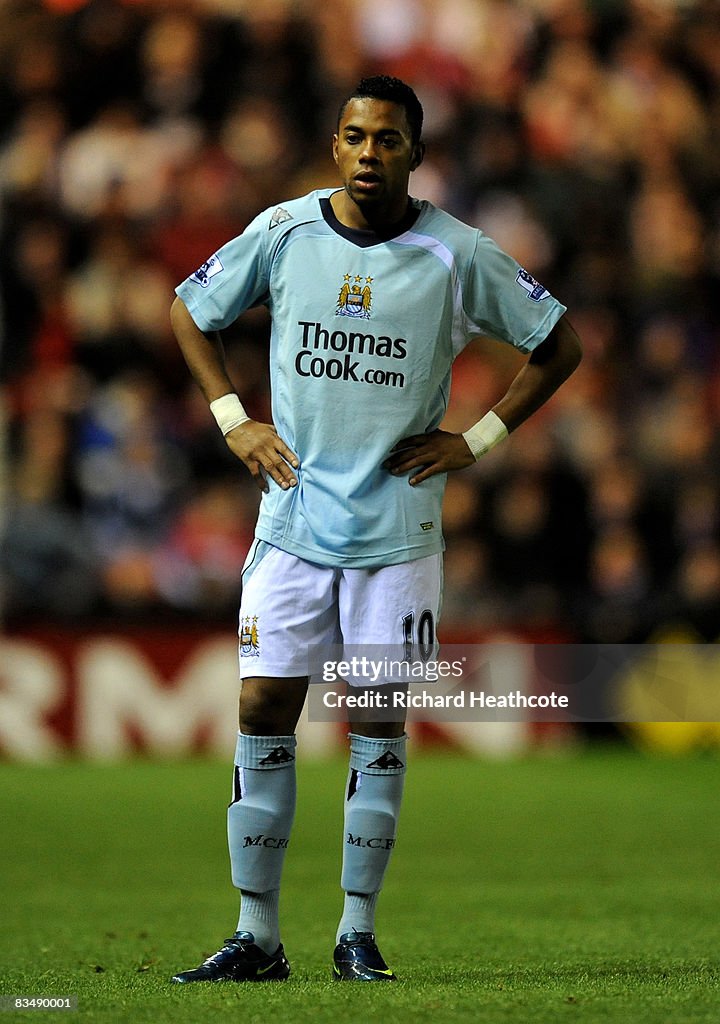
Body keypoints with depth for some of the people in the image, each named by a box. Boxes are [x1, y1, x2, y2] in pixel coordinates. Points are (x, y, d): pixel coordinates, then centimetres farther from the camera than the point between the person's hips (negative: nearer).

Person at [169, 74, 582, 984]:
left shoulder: (457, 255, -5)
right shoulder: (283, 233, -1)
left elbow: (558, 344, 6)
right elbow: (189, 313, 15)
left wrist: (478, 440, 0)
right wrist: (234, 423, 6)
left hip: (398, 529, -1)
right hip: (293, 522, 1)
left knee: (379, 723, 1)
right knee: (263, 713, -3)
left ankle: (357, 934, 10)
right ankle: (256, 937, 3)